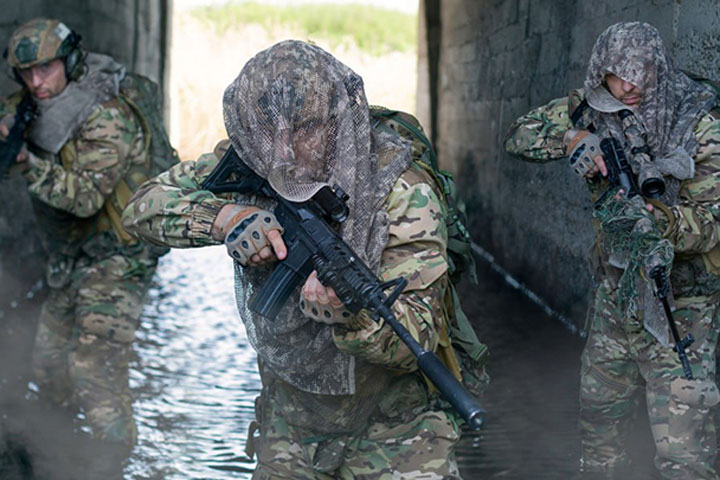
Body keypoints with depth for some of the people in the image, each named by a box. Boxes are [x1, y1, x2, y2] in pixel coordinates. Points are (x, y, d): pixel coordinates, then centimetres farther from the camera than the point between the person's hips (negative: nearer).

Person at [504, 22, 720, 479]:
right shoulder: (592, 109, 1)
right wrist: (571, 138, -16)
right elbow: (519, 136, 4)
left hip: (679, 304, -6)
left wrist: (661, 220, -39)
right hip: (614, 293, 6)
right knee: (599, 423, 20)